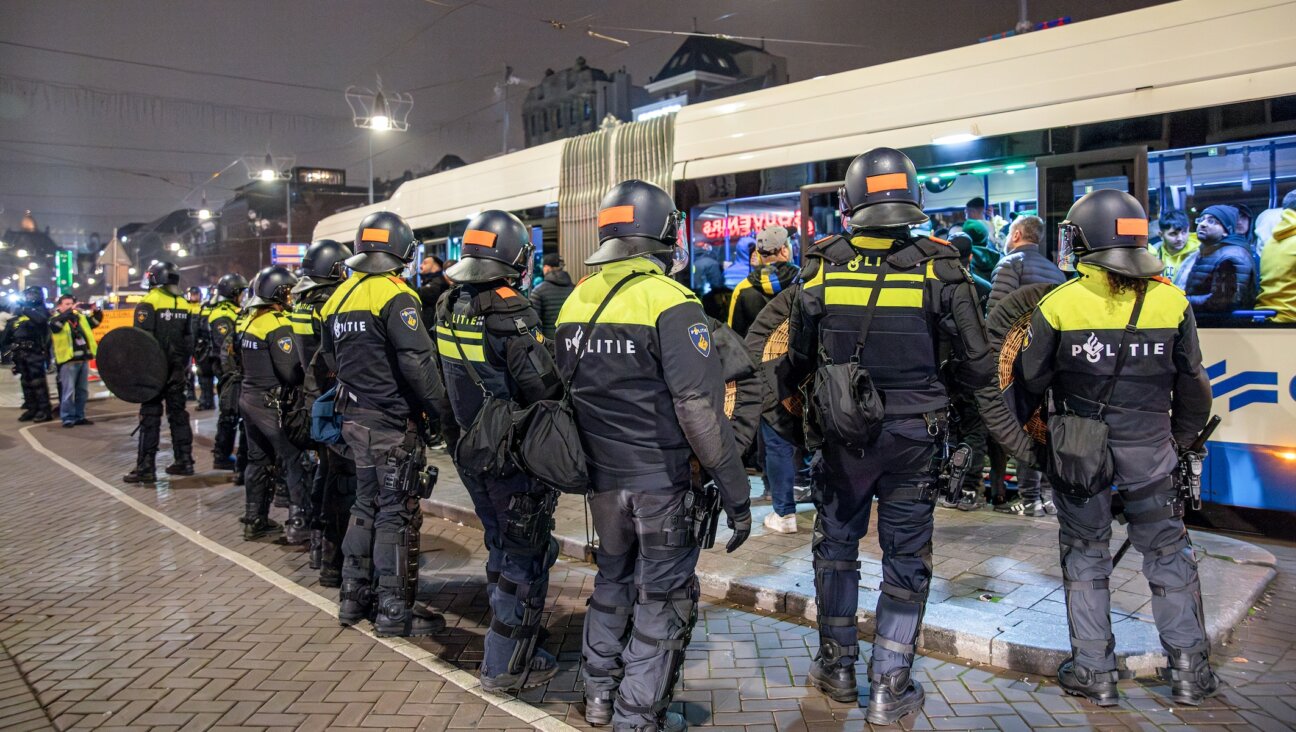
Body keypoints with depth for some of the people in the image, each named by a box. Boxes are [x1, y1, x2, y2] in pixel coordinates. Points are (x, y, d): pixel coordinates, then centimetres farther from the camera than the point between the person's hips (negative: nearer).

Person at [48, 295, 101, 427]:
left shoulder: (80, 317, 17)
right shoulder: (56, 319, -1)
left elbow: (96, 320, 20)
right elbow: (56, 323, -24)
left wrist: (96, 311, -1)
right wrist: (71, 311, -32)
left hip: (83, 359, 6)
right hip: (68, 361, -6)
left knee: (83, 390, 10)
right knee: (69, 391, -5)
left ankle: (79, 416, 19)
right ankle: (67, 418, 1)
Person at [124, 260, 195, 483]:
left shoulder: (148, 304, -11)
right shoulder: (183, 304, 8)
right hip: (177, 370, 6)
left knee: (150, 417, -3)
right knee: (178, 414, 13)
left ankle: (146, 467, -2)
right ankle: (184, 460, 17)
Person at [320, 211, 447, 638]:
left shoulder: (340, 297, 11)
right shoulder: (394, 296, -16)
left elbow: (330, 358, 17)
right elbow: (417, 360, -22)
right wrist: (437, 408, -13)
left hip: (355, 418, 8)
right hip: (393, 422, -8)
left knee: (366, 505, 19)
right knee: (397, 512, 0)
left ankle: (354, 596, 28)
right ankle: (394, 610, 6)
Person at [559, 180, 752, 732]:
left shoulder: (575, 302, 4)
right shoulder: (670, 302, -17)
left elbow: (567, 392, 12)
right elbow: (700, 409, -22)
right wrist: (735, 491, -16)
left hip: (601, 477, 7)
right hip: (661, 479, -6)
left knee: (613, 578, 24)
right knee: (662, 597, 9)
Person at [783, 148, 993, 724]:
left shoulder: (822, 268, -7)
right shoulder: (939, 268, -9)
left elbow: (799, 359, 4)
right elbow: (978, 366, -6)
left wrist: (800, 388, 25)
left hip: (842, 434, 1)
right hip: (914, 434, -1)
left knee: (836, 545, 19)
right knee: (906, 558, 12)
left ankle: (837, 668, 31)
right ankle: (889, 688, 19)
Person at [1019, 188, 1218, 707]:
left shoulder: (1058, 304, -11)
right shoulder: (1171, 301, -2)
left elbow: (1032, 382, -6)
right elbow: (1192, 385, 5)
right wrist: (1182, 441, 18)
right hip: (1150, 450, 2)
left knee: (1085, 553, 10)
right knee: (1168, 552, 16)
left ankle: (1094, 670, 16)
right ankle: (1190, 668, 23)